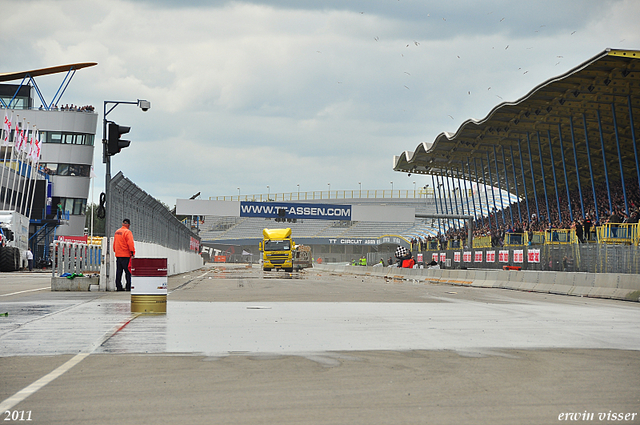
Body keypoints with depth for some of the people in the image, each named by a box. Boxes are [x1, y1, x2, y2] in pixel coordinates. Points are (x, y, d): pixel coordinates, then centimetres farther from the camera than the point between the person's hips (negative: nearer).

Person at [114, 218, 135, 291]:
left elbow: (114, 243, 19)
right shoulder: (127, 232, -12)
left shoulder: (117, 232, 12)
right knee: (128, 272, -5)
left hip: (118, 255, 7)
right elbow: (130, 243, -17)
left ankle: (118, 286, 10)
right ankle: (128, 287, -7)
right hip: (126, 255, -7)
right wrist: (132, 252, -12)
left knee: (119, 271, 9)